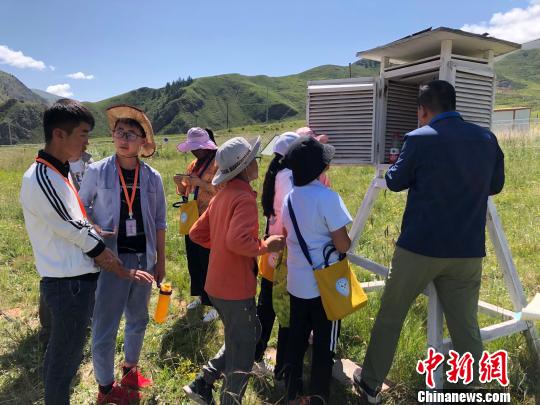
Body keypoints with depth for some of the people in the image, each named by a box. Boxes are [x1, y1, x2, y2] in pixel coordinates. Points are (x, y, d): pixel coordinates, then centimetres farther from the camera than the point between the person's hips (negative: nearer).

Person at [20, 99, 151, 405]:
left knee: (63, 353, 24)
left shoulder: (61, 172, 9)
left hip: (78, 280, 9)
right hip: (69, 284, -9)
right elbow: (80, 235, -18)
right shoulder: (42, 180, -20)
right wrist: (123, 271, -9)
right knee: (64, 357, 8)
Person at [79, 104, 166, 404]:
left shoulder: (152, 177, -1)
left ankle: (130, 369, 42)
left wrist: (160, 261, 6)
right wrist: (94, 230, -17)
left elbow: (159, 222, 5)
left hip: (143, 258, 3)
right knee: (104, 328, 3)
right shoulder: (97, 171, -7)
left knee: (138, 320, 19)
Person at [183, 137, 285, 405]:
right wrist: (266, 246, -16)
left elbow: (197, 233, 12)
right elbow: (238, 241, -31)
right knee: (242, 354, 10)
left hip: (217, 285, 9)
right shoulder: (245, 198, -19)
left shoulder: (221, 196, 8)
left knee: (248, 335, 26)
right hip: (236, 289, -9)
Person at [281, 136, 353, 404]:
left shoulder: (290, 198, 2)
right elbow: (342, 245, -18)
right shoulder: (327, 197, -19)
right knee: (324, 344, 10)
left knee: (296, 338, 18)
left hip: (297, 281, 7)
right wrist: (346, 241, 2)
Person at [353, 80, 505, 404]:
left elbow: (395, 182, 2)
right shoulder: (487, 138, 4)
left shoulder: (420, 139, -11)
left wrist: (400, 163, 23)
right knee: (467, 327, 15)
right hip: (468, 250, 4)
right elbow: (495, 185, 16)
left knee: (390, 315, 13)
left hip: (420, 246, -4)